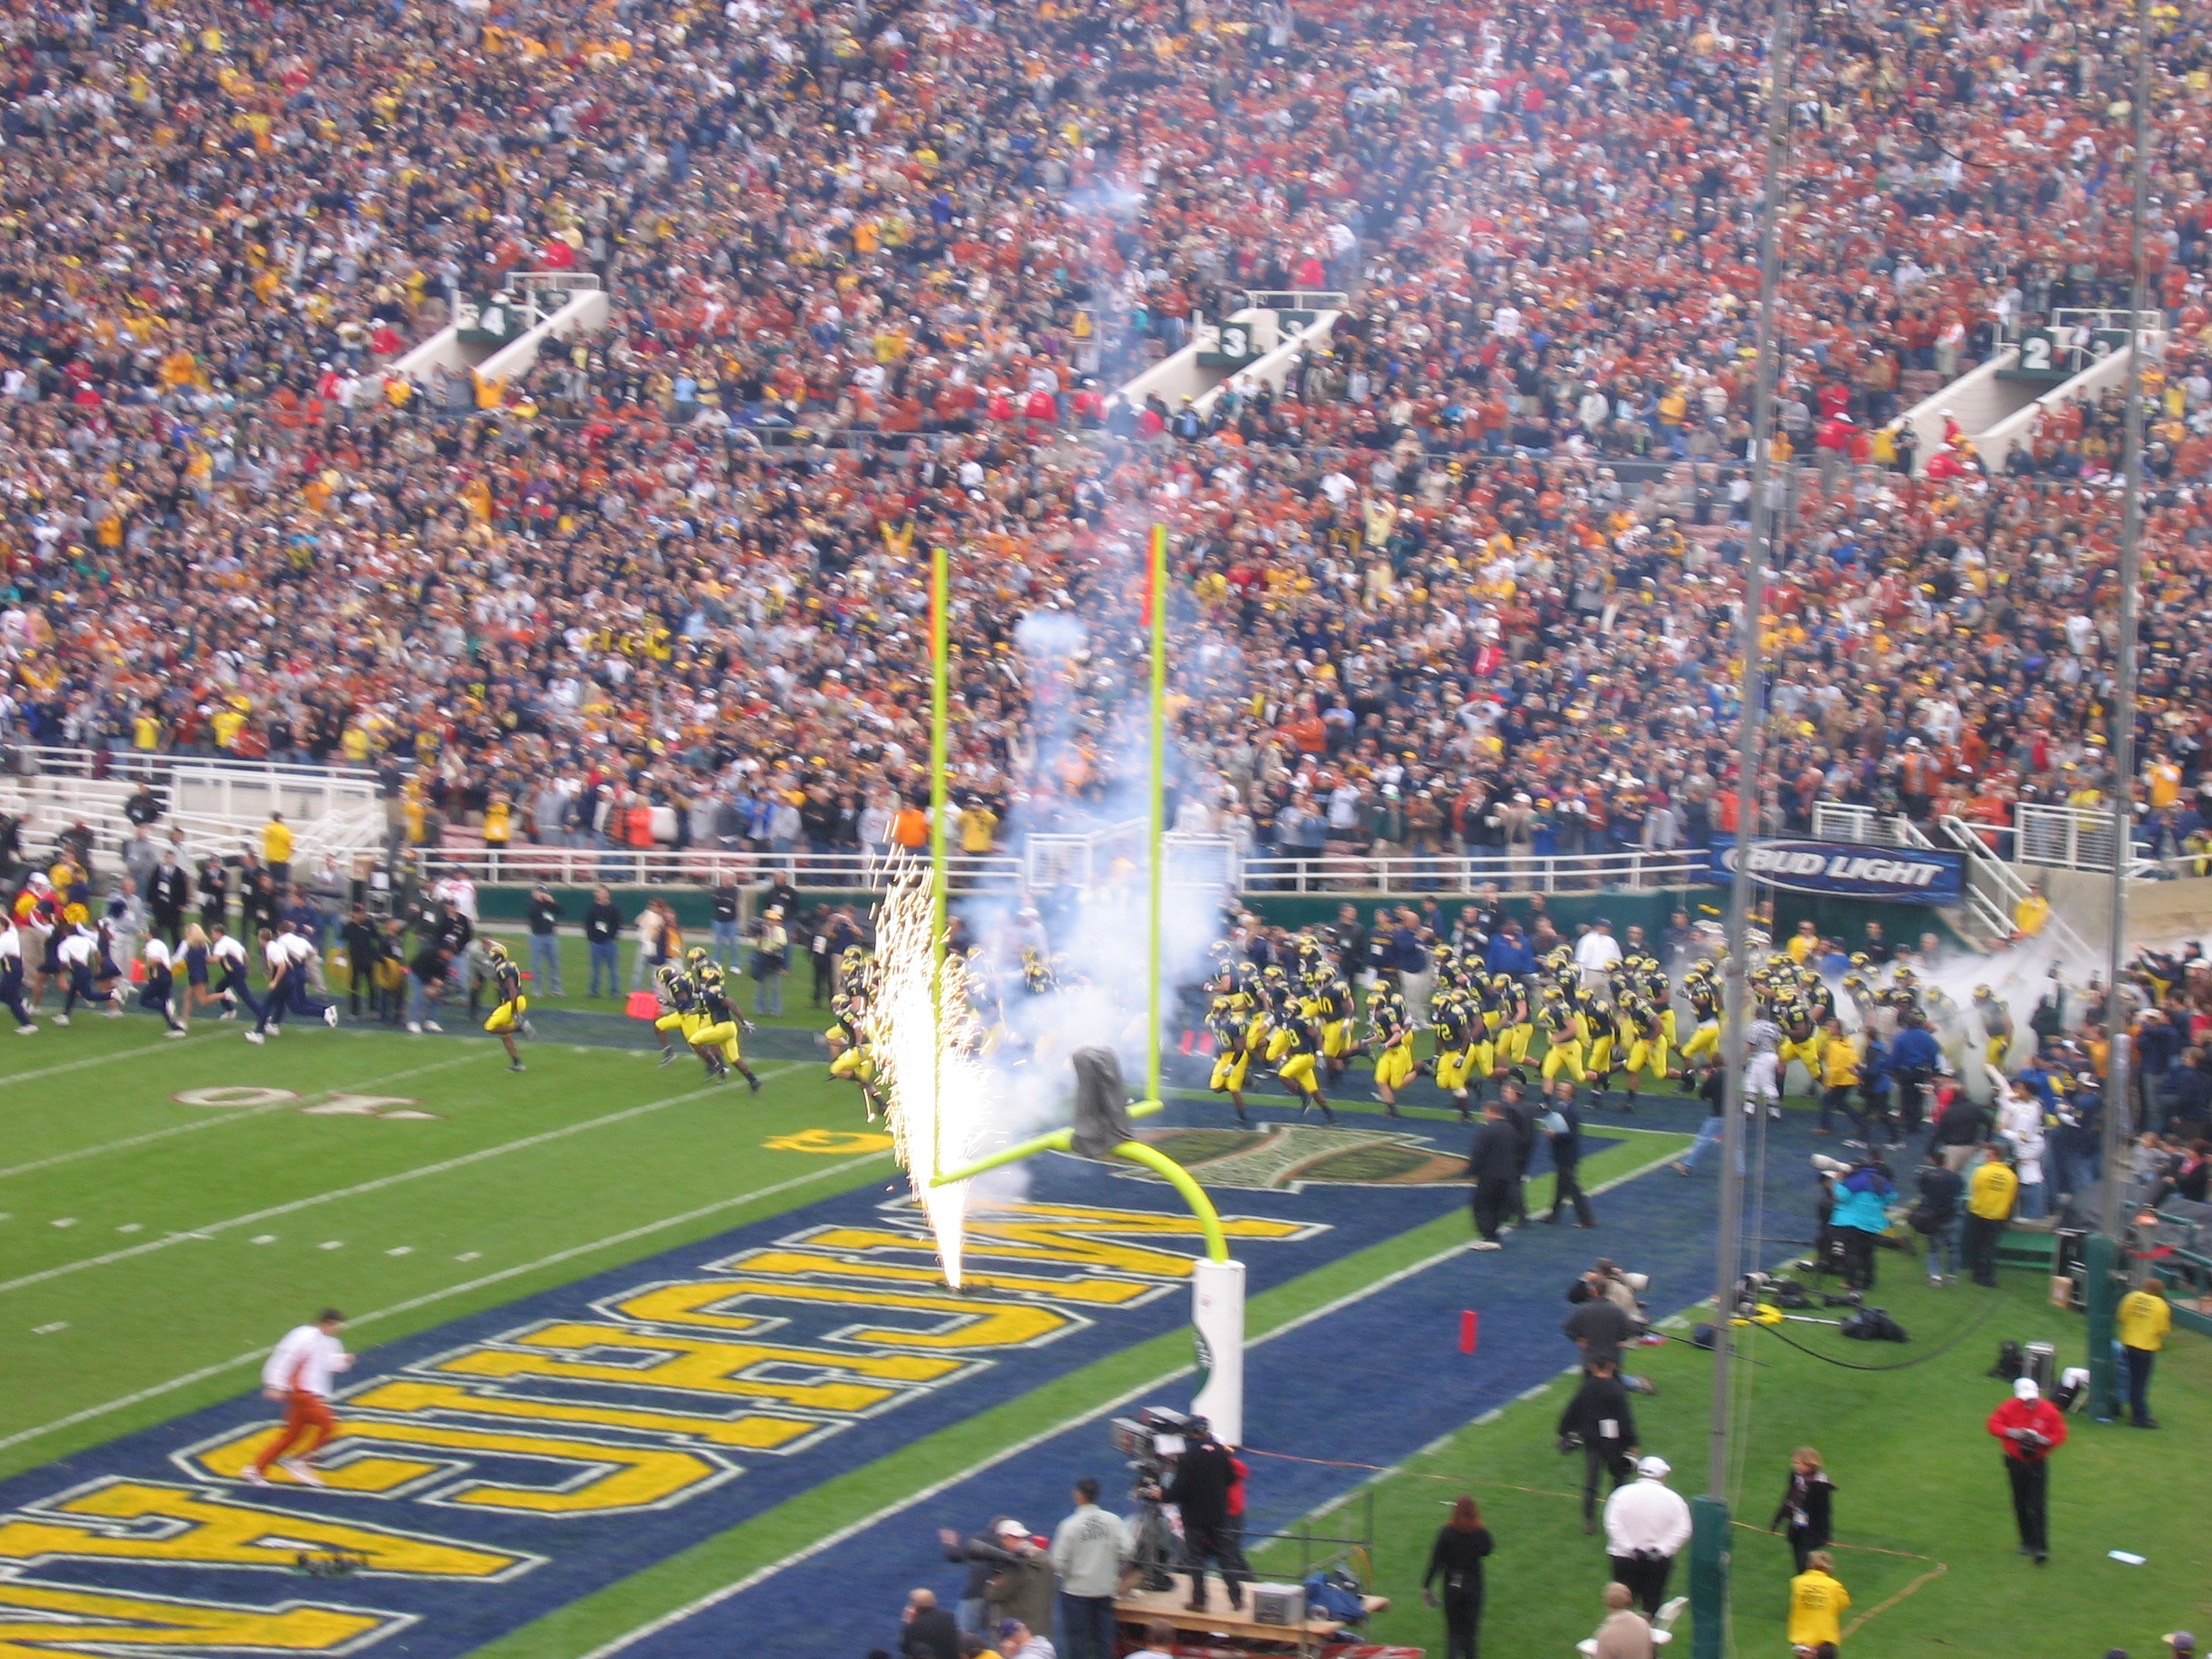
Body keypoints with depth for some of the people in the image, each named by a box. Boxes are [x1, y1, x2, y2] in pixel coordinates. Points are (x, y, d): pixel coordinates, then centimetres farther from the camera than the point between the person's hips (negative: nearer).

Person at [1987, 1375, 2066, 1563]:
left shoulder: (2049, 1411, -10)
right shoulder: (2010, 1408, -7)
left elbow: (2060, 1435, -4)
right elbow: (1994, 1424, -2)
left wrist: (2043, 1439, -23)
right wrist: (2010, 1432, -20)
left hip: (2038, 1463, -2)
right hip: (2015, 1461, 2)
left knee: (2038, 1505, -10)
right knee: (2020, 1505, 8)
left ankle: (2041, 1548, -12)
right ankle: (2027, 1542, 23)